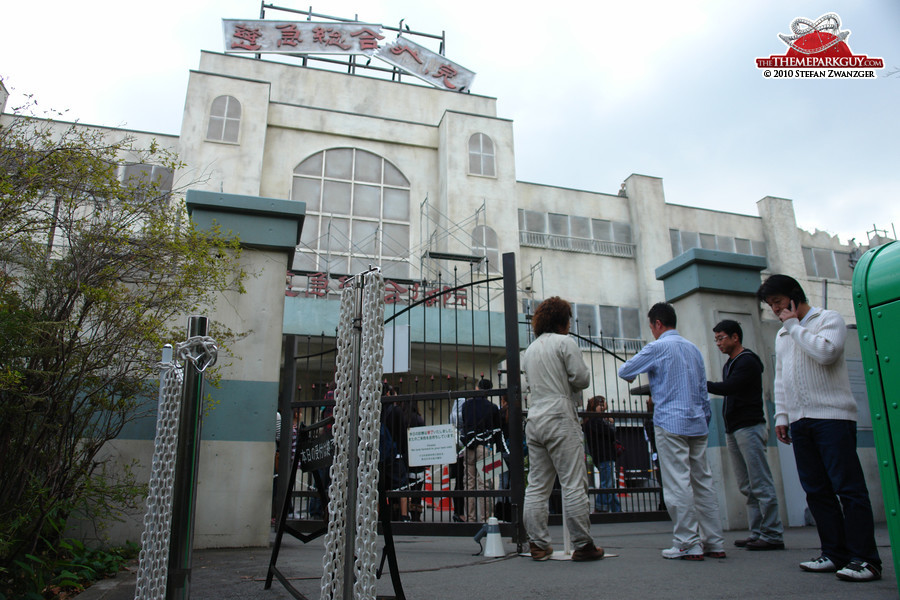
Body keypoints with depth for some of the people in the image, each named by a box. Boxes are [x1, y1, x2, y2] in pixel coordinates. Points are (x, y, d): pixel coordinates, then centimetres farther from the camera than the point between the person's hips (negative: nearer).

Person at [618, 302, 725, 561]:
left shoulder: (657, 347, -6)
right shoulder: (693, 348, 15)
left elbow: (624, 371, 0)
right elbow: (704, 389, 18)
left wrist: (631, 375, 23)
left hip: (670, 425, -7)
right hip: (697, 424, 7)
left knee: (678, 484, -4)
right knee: (702, 481, 10)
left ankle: (688, 544, -2)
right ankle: (714, 542, 13)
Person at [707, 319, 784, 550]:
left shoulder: (747, 362, -8)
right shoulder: (729, 365, 21)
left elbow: (729, 388, -20)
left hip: (749, 427, -9)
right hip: (733, 431, 9)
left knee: (761, 484, -8)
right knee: (748, 487, 7)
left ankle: (773, 534, -4)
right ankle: (757, 533, 10)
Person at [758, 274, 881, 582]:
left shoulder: (829, 319, 3)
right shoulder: (782, 335, 23)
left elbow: (826, 352, -17)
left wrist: (794, 325, -7)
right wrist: (781, 415, 15)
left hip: (832, 415, -6)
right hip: (799, 421, 7)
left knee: (848, 487, -7)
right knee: (817, 490, 5)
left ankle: (865, 559, -3)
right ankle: (835, 553, 11)